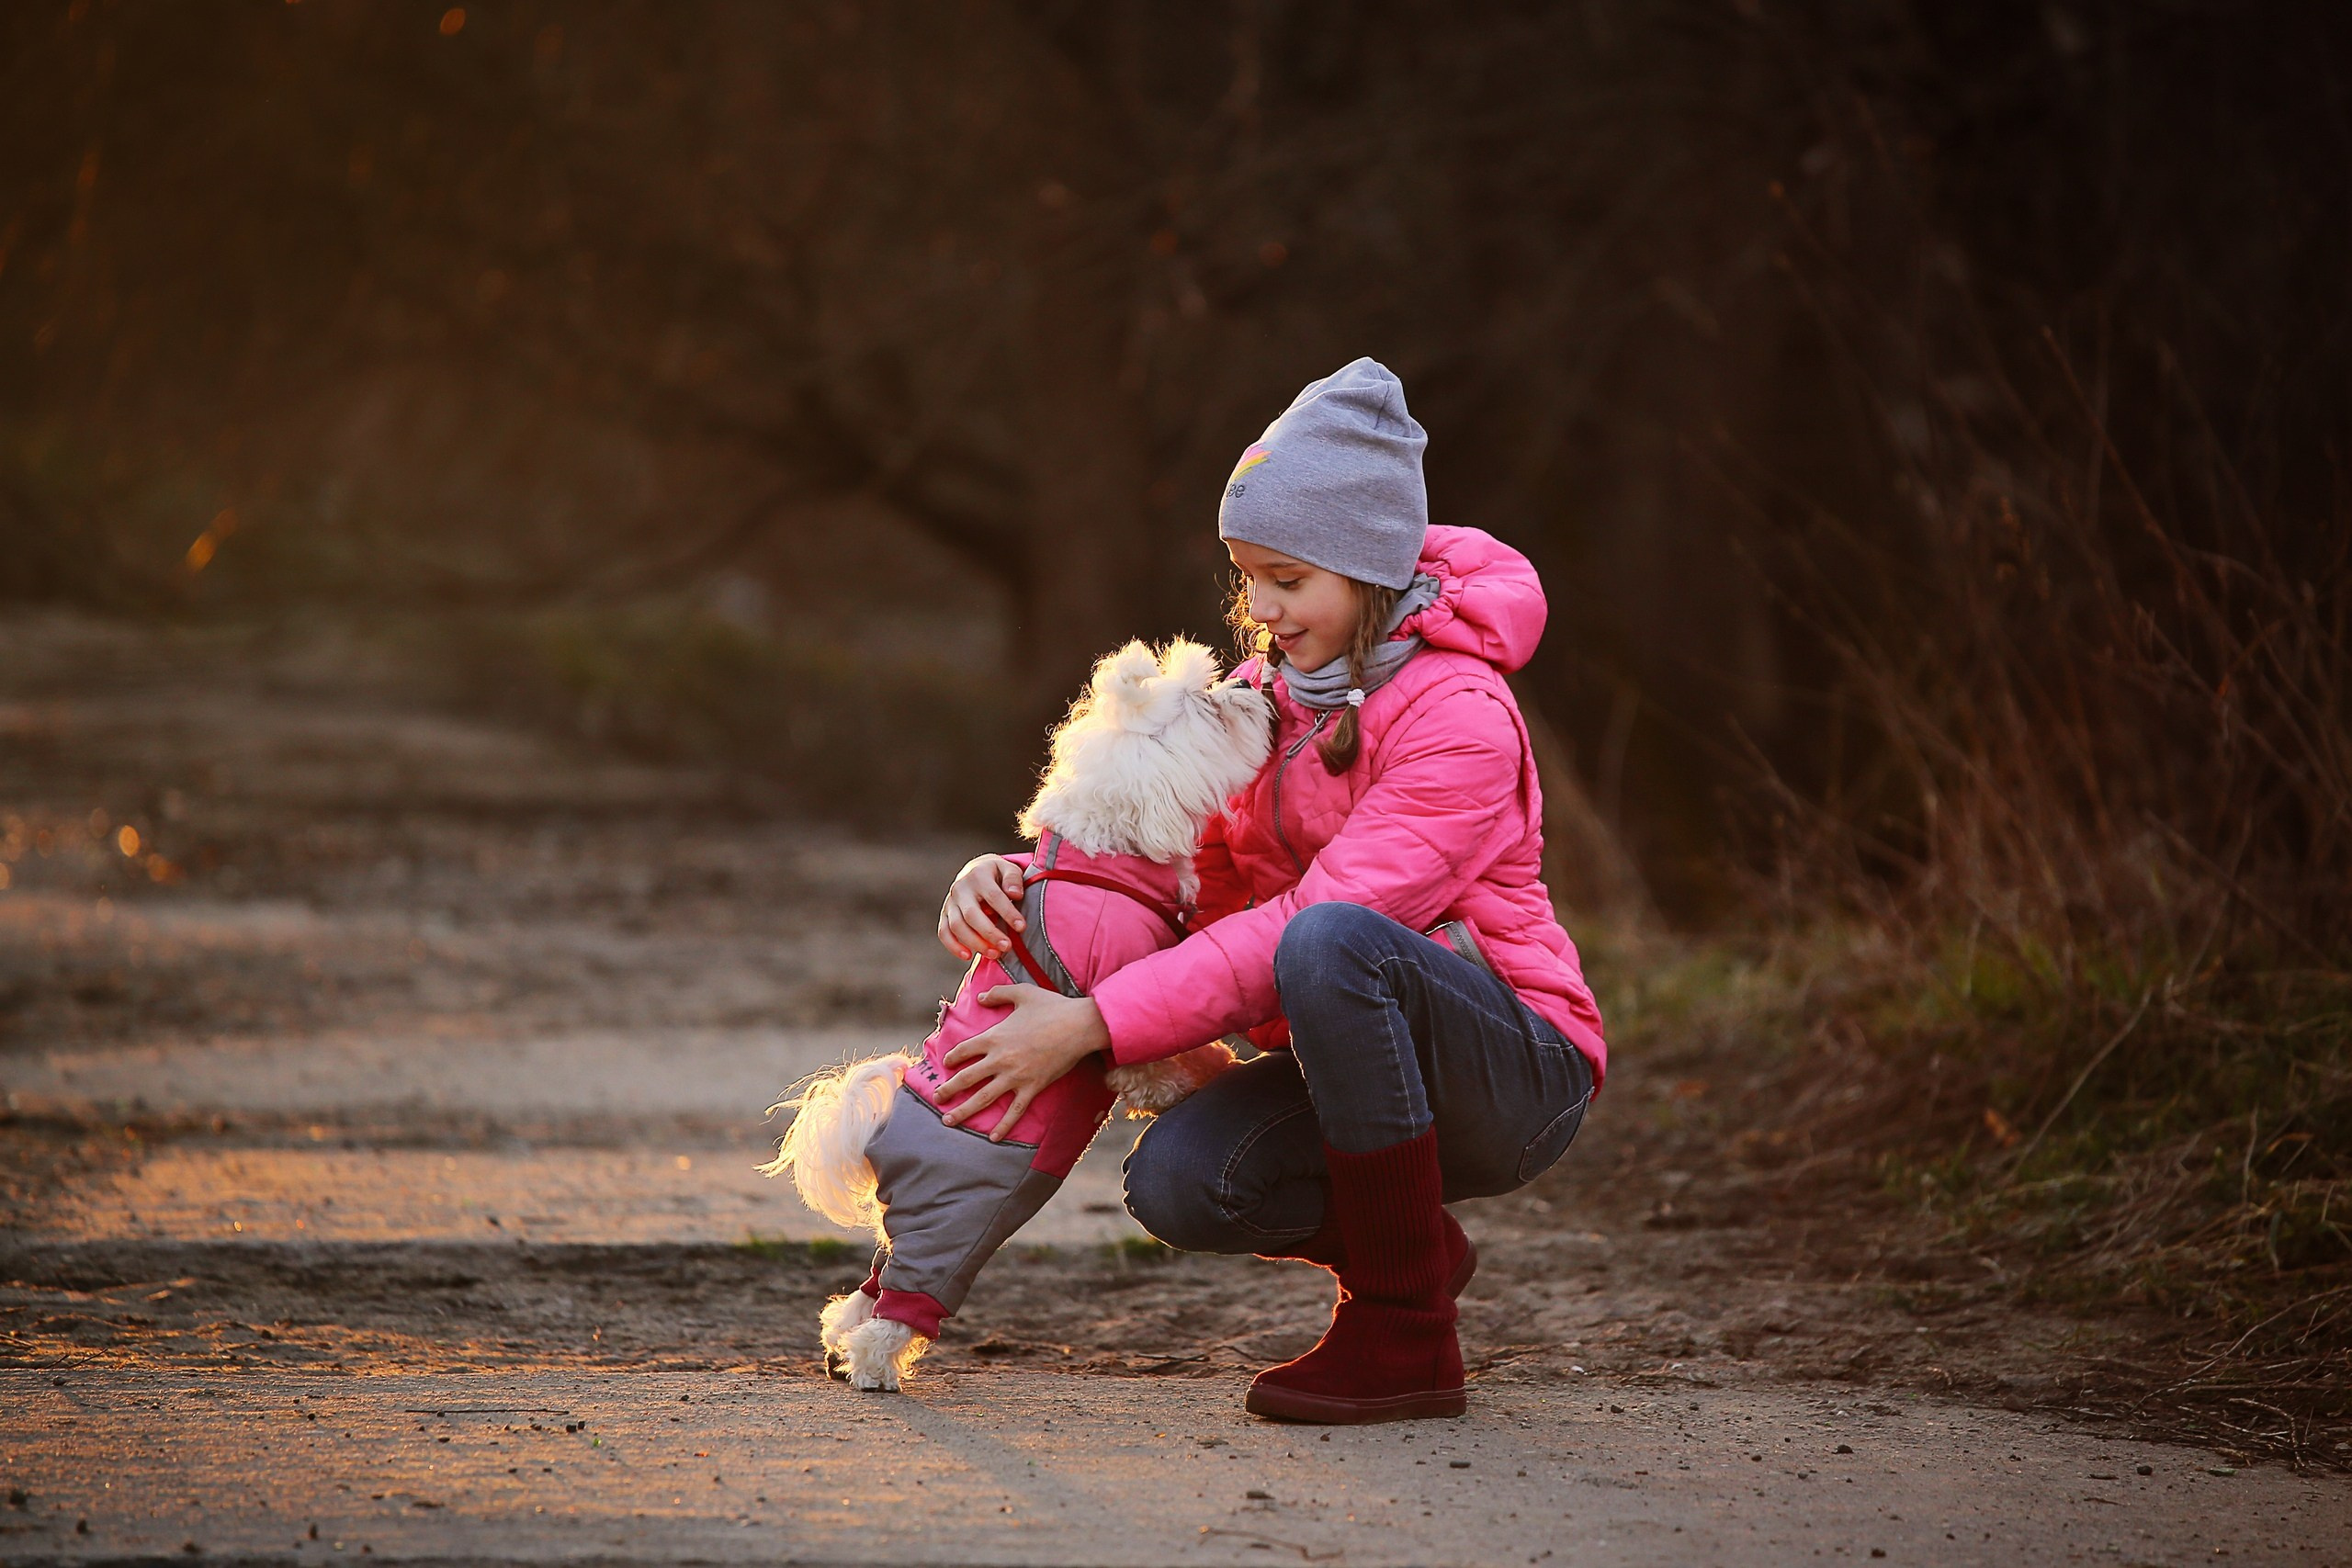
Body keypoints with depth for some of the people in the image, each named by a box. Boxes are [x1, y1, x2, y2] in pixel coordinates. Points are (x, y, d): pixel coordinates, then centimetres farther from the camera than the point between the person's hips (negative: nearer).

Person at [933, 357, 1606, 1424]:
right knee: (1178, 1183, -24)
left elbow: (1308, 923, -27)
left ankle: (1405, 1334, -25)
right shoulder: (1265, 696, 7)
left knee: (1330, 945, -37)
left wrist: (1092, 1026, -30)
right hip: (1350, 1066, 7)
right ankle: (1415, 1250, 8)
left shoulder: (1459, 721, -20)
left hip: (1517, 1077, -7)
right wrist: (1009, 878, -18)